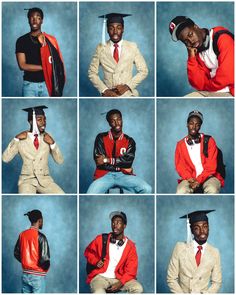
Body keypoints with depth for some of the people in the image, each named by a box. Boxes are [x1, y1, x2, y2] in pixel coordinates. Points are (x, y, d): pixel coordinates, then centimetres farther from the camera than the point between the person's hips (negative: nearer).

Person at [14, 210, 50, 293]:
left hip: (25, 274, 6)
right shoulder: (40, 237, -16)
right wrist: (46, 267, -1)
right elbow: (44, 258, -21)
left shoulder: (22, 235, 3)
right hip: (37, 276, -6)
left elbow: (16, 253, 10)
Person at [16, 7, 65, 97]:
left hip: (47, 84, 1)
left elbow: (57, 64, 0)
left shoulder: (50, 40, 7)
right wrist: (44, 67, -8)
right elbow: (22, 65, -5)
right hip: (30, 85, -1)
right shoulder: (22, 41, 4)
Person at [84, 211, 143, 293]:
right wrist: (96, 261, -2)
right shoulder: (101, 239, 2)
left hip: (119, 278, 1)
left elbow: (131, 271, -2)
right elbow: (88, 251, 19)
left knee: (138, 288, -26)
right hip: (100, 277, -1)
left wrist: (120, 283, -18)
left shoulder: (130, 246, 0)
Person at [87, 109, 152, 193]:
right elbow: (99, 161, -6)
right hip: (105, 174, -2)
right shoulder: (101, 138, 5)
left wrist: (107, 160, -11)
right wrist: (121, 166, -7)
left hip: (123, 175, 2)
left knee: (146, 189, -22)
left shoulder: (129, 141, 10)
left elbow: (128, 161, -6)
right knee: (91, 194, -31)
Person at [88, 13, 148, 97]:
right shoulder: (100, 48, 2)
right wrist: (104, 90, -9)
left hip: (128, 94, 0)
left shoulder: (132, 47, 1)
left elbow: (143, 71, 3)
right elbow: (92, 73, 4)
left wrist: (127, 86, -8)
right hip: (108, 96, 0)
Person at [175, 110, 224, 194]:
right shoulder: (180, 144, 9)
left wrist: (199, 180, -16)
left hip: (208, 177, -1)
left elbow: (211, 165, -3)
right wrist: (190, 179, -15)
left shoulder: (209, 141, 3)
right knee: (181, 192, -31)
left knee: (212, 190, -35)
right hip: (190, 178, 1)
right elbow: (180, 166, 5)